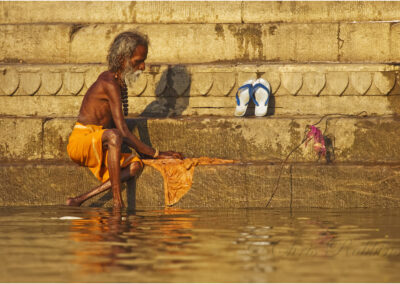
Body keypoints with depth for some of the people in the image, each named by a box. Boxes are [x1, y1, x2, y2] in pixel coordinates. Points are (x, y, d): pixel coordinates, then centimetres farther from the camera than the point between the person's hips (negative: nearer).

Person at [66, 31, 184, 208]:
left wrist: (141, 151, 12)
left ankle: (80, 200, -21)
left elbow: (116, 125, 21)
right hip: (80, 142, -9)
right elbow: (123, 132, -20)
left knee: (135, 165, -15)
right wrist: (156, 154, -16)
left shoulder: (114, 80, 15)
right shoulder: (110, 84, -15)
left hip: (98, 150, 9)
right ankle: (117, 200, -44)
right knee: (113, 136, -39)